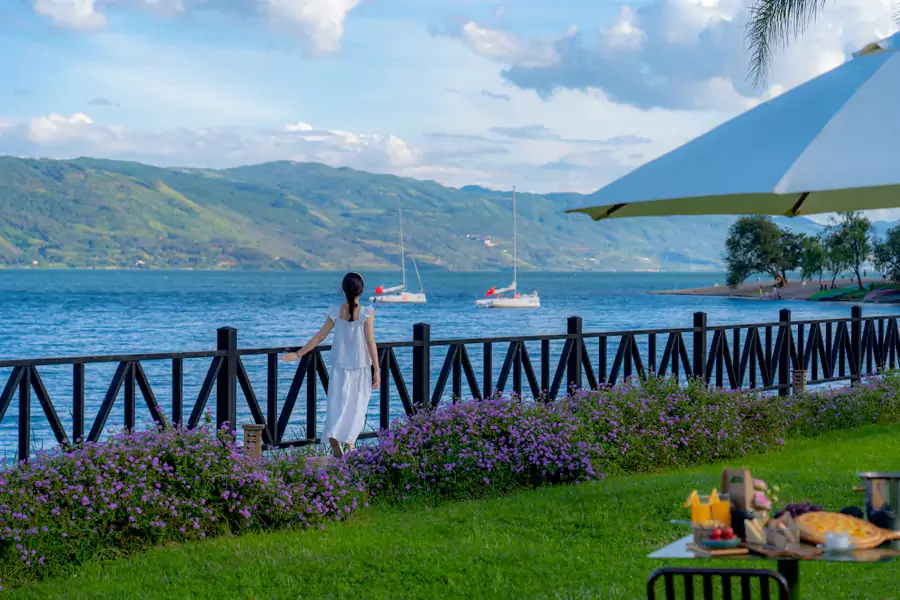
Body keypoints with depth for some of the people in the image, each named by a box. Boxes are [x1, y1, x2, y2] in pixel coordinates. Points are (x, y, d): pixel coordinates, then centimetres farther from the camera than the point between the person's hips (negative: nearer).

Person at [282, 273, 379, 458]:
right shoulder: (366, 313, -11)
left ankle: (333, 436, -18)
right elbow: (371, 343, -10)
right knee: (357, 406, 11)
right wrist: (377, 370, -4)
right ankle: (350, 443, 7)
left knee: (337, 404, 5)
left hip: (339, 366, 2)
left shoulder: (335, 311, -4)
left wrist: (299, 353, 10)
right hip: (361, 366, -2)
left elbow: (320, 336, 0)